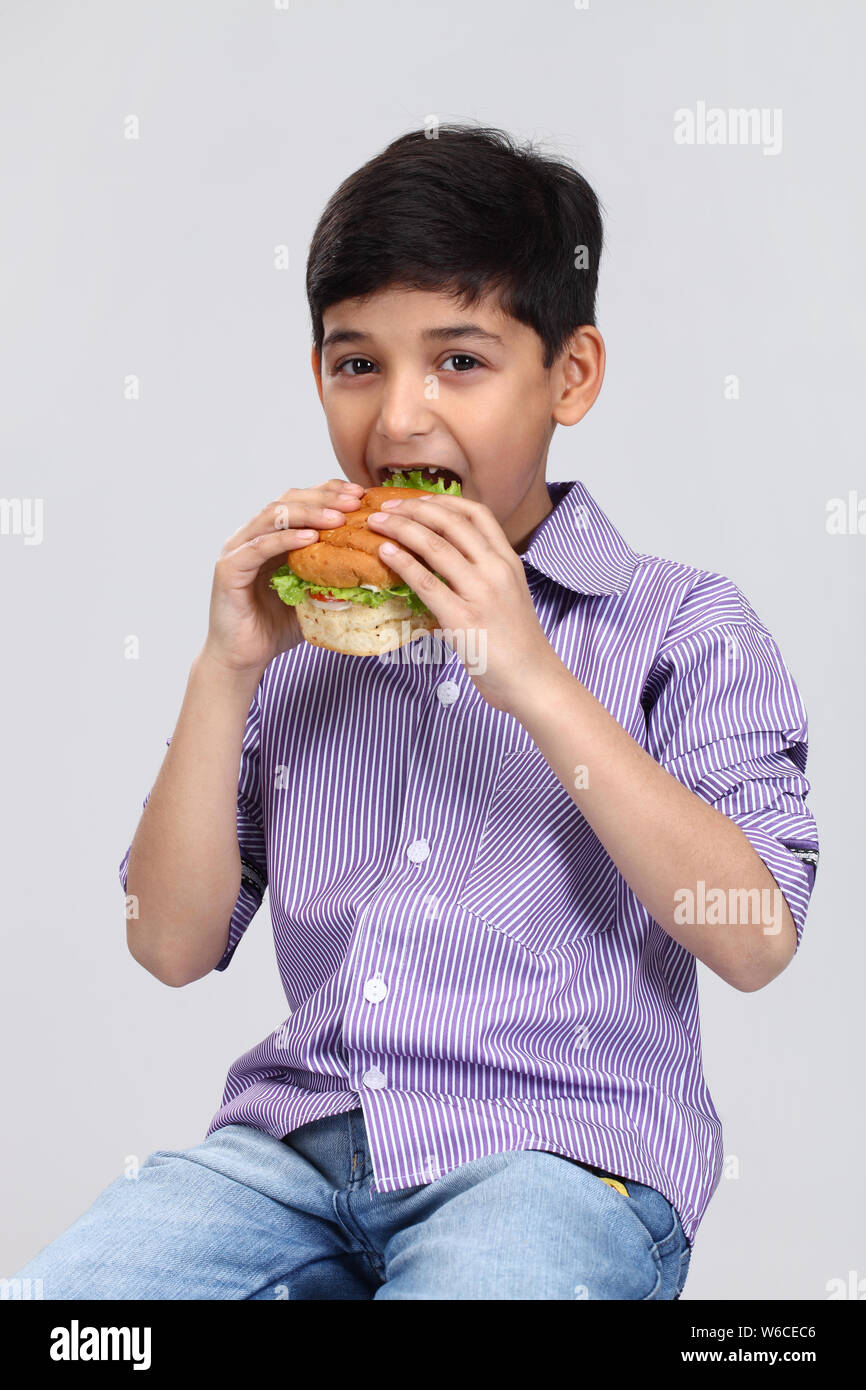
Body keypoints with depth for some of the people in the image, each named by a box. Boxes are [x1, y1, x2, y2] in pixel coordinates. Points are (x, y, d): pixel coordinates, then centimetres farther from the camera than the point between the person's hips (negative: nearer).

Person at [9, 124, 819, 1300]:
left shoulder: (682, 626, 3)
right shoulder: (301, 632, 14)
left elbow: (755, 940, -10)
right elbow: (173, 947, 8)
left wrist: (532, 678, -14)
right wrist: (227, 670, -2)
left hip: (561, 1150, -3)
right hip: (300, 1141, 3)